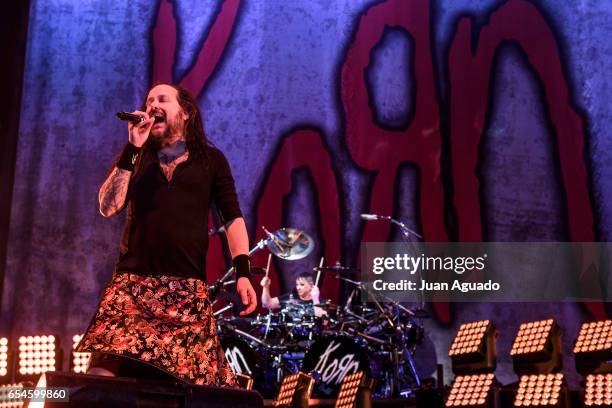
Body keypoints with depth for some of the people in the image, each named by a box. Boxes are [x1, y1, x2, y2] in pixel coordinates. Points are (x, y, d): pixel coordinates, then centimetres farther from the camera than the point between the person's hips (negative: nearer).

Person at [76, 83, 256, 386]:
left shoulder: (211, 160, 15)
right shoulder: (135, 156, 19)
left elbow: (232, 216, 6)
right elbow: (108, 207, 5)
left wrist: (242, 270, -9)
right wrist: (132, 149, -1)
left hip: (188, 286, -1)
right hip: (132, 282, 1)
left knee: (190, 378, -7)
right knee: (102, 373, -16)